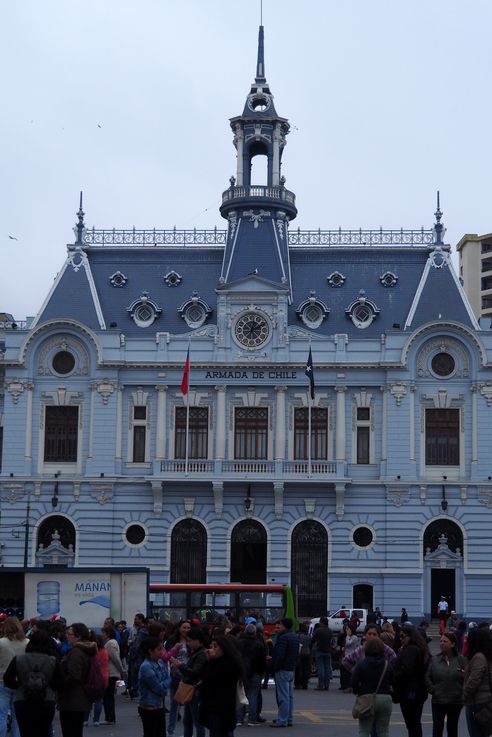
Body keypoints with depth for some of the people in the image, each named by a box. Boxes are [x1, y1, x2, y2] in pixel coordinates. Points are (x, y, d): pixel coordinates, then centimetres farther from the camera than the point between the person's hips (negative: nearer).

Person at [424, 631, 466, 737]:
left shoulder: (461, 660, -3)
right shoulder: (435, 660, 2)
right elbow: (427, 677, 4)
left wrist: (462, 692, -8)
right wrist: (433, 690, -6)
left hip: (456, 701, -1)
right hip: (438, 701, 1)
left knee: (452, 728, 11)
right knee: (437, 728, -2)